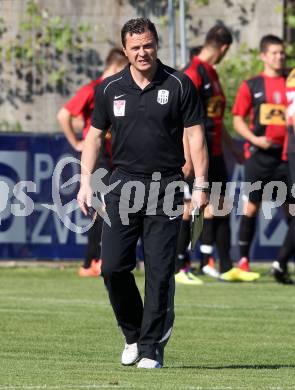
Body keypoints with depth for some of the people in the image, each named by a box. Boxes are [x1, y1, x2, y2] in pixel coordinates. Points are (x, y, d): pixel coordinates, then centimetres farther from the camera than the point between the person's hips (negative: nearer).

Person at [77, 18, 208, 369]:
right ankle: (133, 335, 16)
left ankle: (152, 349, 3)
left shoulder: (179, 85, 0)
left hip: (165, 188, -2)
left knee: (159, 272, -4)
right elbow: (94, 135, 14)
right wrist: (85, 182, 6)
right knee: (113, 267, -5)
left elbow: (195, 135, 0)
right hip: (123, 185, 2)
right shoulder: (110, 89, 7)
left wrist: (200, 185, -6)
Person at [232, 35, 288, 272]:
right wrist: (255, 139, -12)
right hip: (259, 154, -2)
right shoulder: (252, 86, 4)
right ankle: (243, 260, 7)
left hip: (286, 154, 2)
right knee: (251, 206, 0)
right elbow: (238, 119, 3)